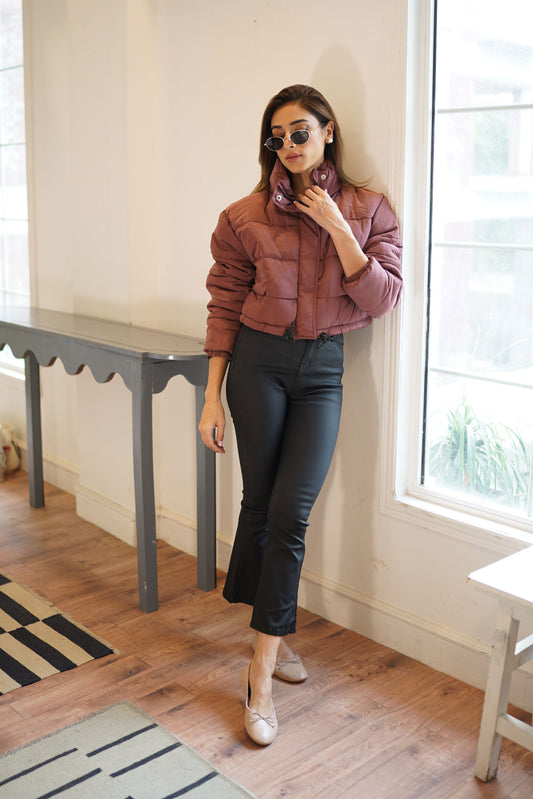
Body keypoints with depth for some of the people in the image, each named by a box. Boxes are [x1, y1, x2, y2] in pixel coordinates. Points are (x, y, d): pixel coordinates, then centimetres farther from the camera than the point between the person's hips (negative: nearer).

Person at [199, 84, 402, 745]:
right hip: (259, 361, 0)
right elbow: (224, 308, 2)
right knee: (261, 503, 4)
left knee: (289, 511, -5)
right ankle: (272, 634, 25)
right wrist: (212, 397, -1)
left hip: (323, 369, 0)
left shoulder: (368, 211, 4)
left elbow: (384, 299, -4)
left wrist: (337, 229, -12)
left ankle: (260, 670, 6)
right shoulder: (246, 216, 1)